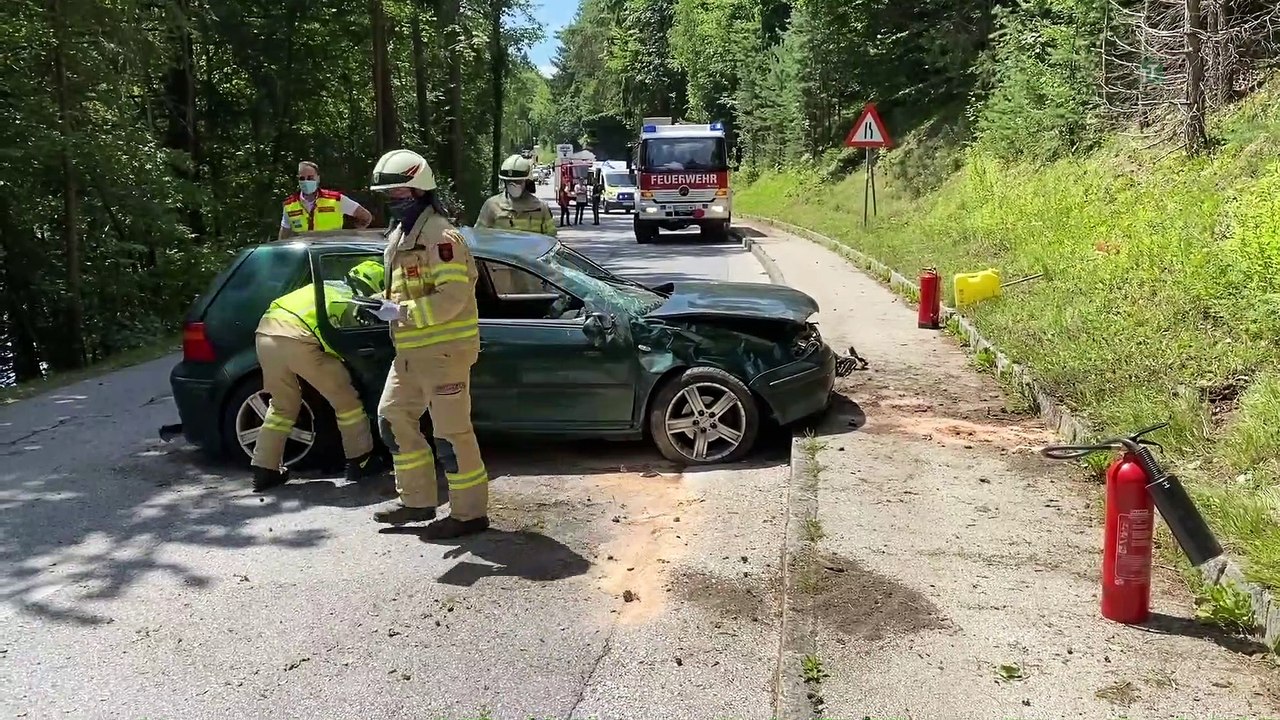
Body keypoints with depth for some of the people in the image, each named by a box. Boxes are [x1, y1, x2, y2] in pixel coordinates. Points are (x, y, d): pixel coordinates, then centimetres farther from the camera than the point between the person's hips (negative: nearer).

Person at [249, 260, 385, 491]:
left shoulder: (329, 286, 32)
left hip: (266, 332, 7)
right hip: (298, 338, -7)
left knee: (282, 405, 24)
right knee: (345, 398, 10)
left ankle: (265, 470, 23)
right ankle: (361, 461, 17)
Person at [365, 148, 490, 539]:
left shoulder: (440, 235, -15)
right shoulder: (399, 235, 17)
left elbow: (453, 295, -24)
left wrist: (404, 312, -24)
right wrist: (390, 305, 7)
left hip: (444, 350, -10)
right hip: (411, 352, 10)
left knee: (452, 432, -5)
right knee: (394, 418, 15)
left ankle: (470, 512, 6)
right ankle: (417, 500, 26)